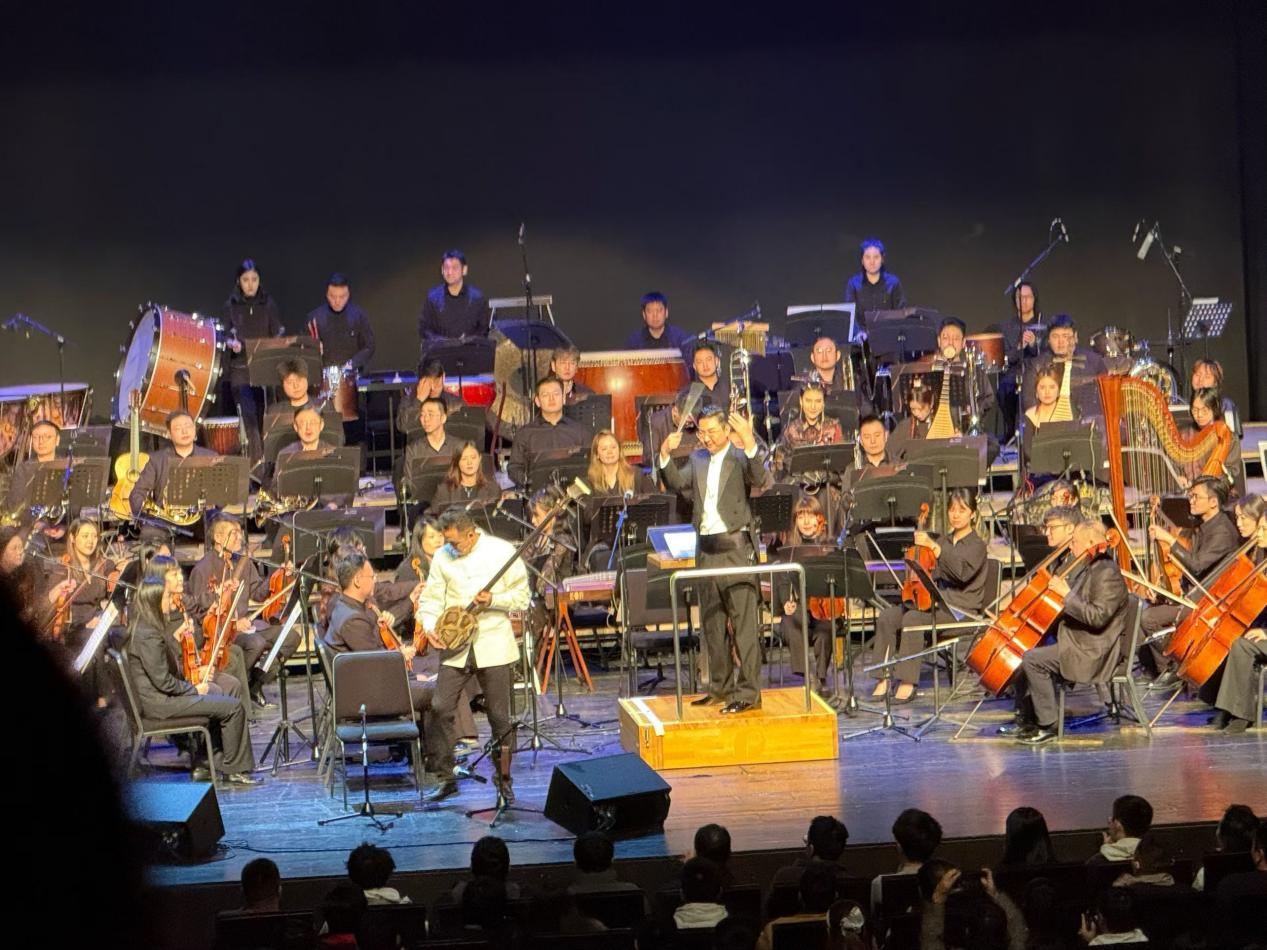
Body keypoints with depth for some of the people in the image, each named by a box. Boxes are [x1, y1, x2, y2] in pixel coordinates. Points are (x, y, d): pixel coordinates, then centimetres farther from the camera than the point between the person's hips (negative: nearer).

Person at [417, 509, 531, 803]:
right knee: (442, 709, -6)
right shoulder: (442, 557, 4)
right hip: (454, 646, 3)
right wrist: (429, 626, -10)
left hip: (493, 645, -3)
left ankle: (503, 779, 18)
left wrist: (493, 601, -18)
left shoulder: (502, 552, -4)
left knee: (499, 716, 2)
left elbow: (522, 597, -1)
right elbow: (431, 598, 9)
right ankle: (447, 778, 6)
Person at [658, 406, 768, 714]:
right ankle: (721, 687, 23)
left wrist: (749, 442, -34)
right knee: (712, 623, 13)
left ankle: (749, 692, -9)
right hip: (706, 550, 7)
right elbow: (676, 482, 5)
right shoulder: (697, 459, 14)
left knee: (744, 622, -8)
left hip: (735, 547, -7)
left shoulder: (741, 457, -4)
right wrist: (665, 454, -9)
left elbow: (758, 479, -22)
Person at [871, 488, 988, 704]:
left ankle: (907, 683, -31)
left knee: (912, 618, -34)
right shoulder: (943, 541, 21)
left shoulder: (977, 546, -1)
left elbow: (962, 571, -22)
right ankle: (884, 679, -21)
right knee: (886, 617, -18)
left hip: (961, 608, -7)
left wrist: (934, 547, -27)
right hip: (934, 600, 7)